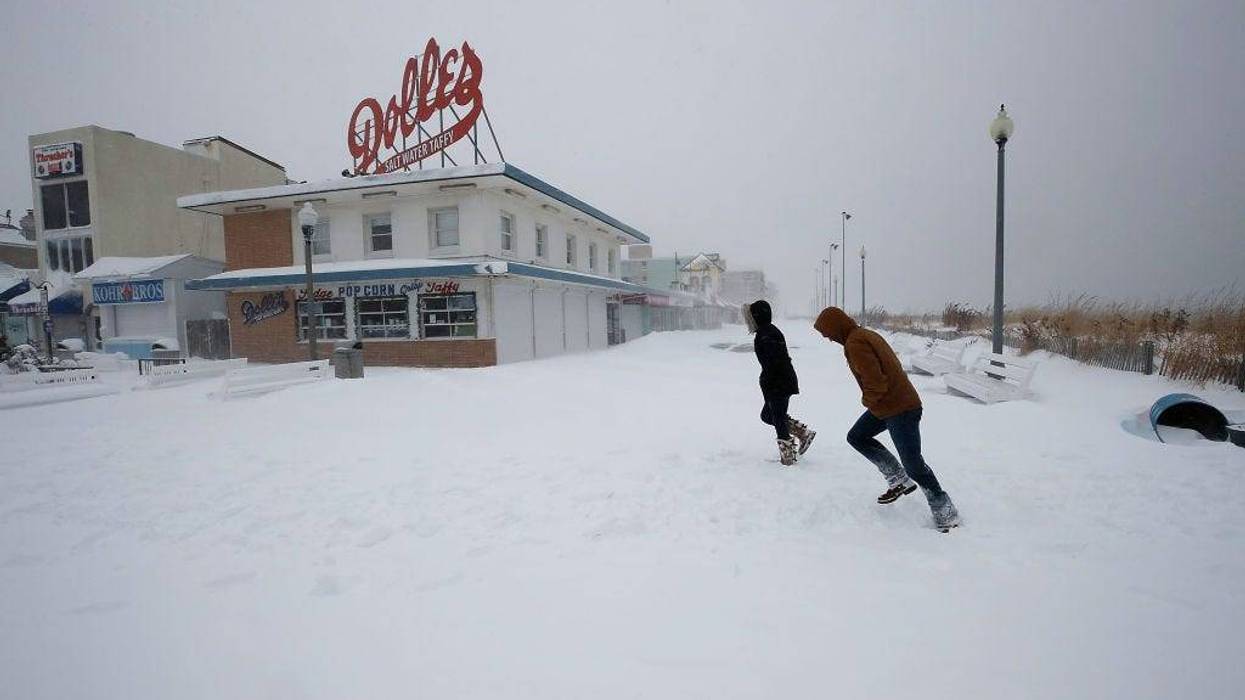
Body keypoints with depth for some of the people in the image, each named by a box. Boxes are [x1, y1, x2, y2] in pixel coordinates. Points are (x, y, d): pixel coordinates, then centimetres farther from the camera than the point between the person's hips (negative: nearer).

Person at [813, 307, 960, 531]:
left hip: (900, 410, -10)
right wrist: (870, 399, 10)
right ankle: (899, 481, 19)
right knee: (856, 437, 17)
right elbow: (892, 367, 17)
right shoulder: (866, 334, 10)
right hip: (888, 406, 10)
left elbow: (876, 384, -28)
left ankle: (947, 517, 12)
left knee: (913, 465, -2)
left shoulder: (855, 344, -21)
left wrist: (867, 400, -6)